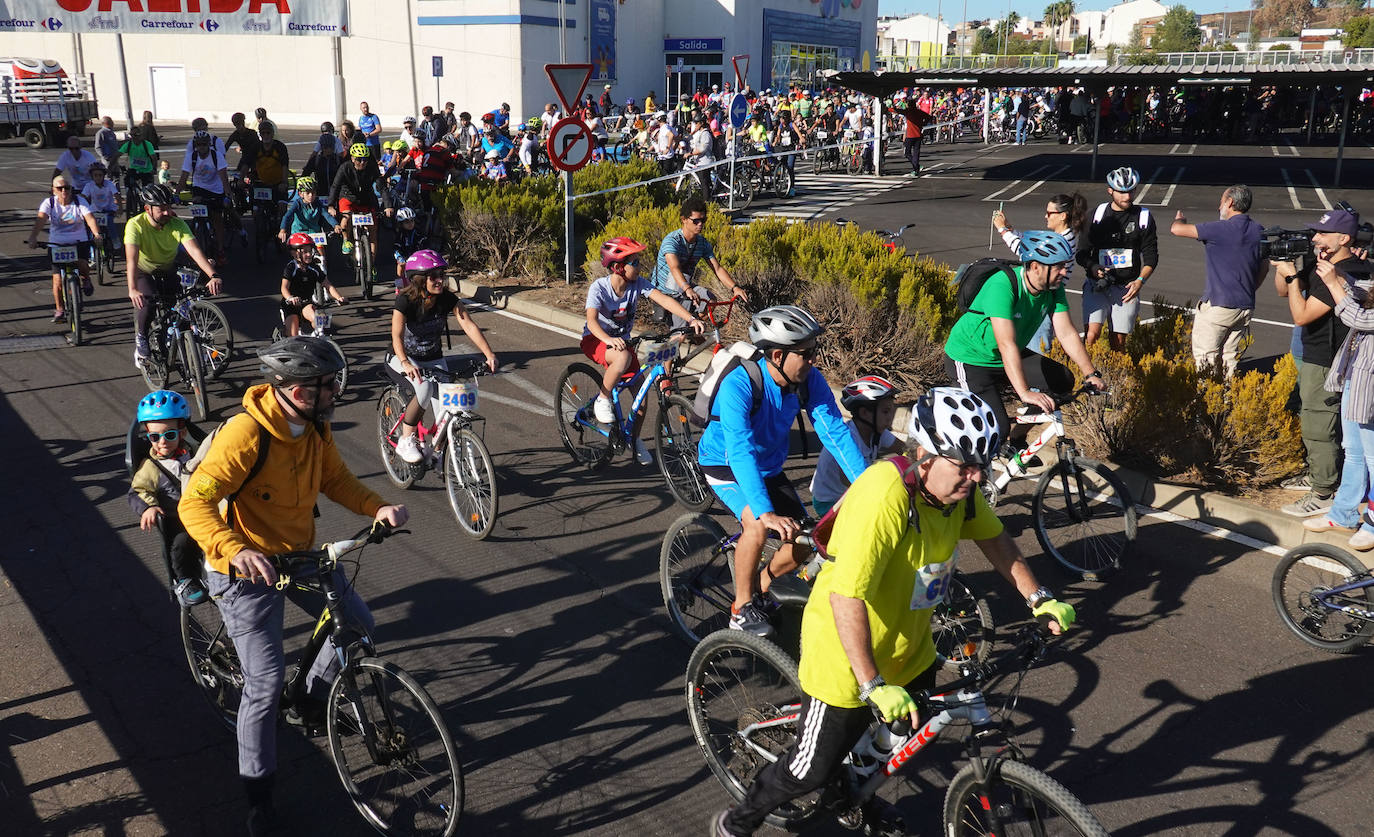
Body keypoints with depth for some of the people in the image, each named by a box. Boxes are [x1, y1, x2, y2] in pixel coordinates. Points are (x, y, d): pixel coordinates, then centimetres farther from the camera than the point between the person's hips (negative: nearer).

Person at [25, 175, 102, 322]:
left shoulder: (79, 201, -8)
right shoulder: (49, 203, -7)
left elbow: (90, 218, -23)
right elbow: (41, 219, -23)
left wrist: (97, 234, -43)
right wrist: (33, 237, -41)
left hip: (79, 242, -1)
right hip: (56, 244, 1)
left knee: (82, 265, -30)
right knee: (58, 279, -4)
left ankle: (86, 280, 8)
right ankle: (59, 310, 14)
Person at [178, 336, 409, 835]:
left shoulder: (316, 428, -6)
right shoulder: (245, 434, -29)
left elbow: (336, 480, 5)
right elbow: (194, 504, -30)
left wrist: (377, 508, -14)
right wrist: (236, 550, -46)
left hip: (299, 552, 7)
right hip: (246, 567, -7)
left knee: (357, 624, 9)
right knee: (266, 682, -5)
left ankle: (314, 702, 33)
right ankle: (258, 790, 15)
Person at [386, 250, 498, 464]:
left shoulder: (448, 299, -11)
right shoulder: (405, 300, -22)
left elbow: (469, 326, -17)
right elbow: (397, 336, -32)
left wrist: (489, 354, -31)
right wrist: (406, 364, -50)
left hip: (433, 359, 4)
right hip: (403, 360, -4)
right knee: (424, 388, -33)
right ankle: (405, 441, -17)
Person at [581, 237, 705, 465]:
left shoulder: (637, 283, -13)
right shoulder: (599, 288, -23)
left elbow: (664, 299, -23)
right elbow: (592, 320, -36)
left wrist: (690, 319, -38)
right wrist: (609, 340, -56)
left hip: (621, 340, 5)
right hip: (595, 340, -5)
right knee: (623, 358, -38)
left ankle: (635, 439, 19)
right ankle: (602, 400, -14)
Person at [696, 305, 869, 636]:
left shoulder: (810, 380, -19)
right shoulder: (738, 384, -34)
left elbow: (835, 432, -20)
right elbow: (741, 451, -42)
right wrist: (765, 513, -52)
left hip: (769, 467, 6)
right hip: (725, 464, -5)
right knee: (758, 526, -30)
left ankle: (761, 587, 23)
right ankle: (741, 609, -9)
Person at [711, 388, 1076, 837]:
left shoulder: (957, 485, -10)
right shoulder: (884, 496, -36)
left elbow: (993, 538, 9)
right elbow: (846, 596, -38)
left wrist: (1039, 599, 4)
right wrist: (873, 686, -38)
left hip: (908, 647, 8)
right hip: (848, 658, -7)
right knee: (815, 768, 7)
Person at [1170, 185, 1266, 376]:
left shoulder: (1222, 229, -15)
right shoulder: (1258, 231, 7)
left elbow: (1176, 229, -15)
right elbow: (1264, 268, 17)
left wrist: (1179, 218, 9)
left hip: (1217, 306, -7)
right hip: (1245, 307, 7)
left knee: (1203, 361, -1)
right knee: (1229, 359, 13)